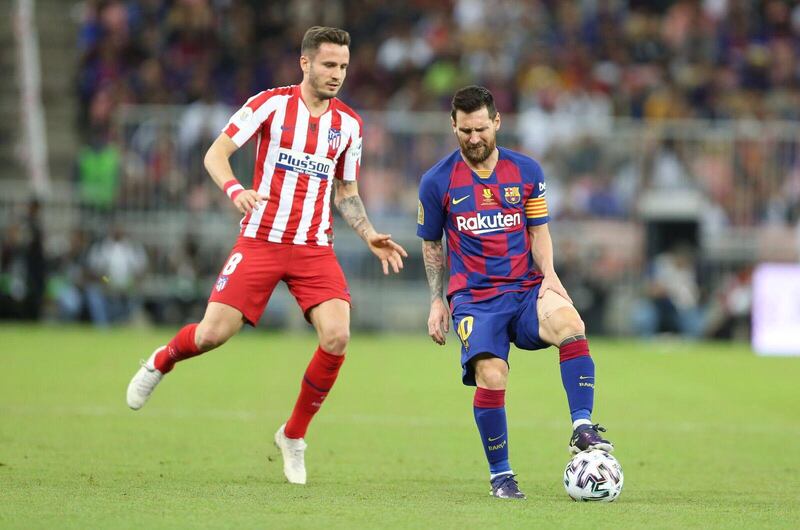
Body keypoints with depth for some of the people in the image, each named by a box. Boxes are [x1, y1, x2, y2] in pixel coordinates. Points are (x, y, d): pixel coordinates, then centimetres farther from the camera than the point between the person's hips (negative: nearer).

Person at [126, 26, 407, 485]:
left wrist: (370, 236, 6)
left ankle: (294, 435, 2)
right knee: (213, 334, -11)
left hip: (316, 249, 3)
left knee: (337, 336, -17)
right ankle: (160, 363, 27)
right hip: (261, 240, -3)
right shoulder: (271, 104, -4)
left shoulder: (348, 123, 7)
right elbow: (216, 154, -6)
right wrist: (236, 189, -26)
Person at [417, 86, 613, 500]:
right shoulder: (437, 181, 3)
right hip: (474, 296, -1)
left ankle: (582, 430, -31)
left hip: (526, 288, 1)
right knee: (491, 376, -24)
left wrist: (549, 275, -5)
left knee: (569, 322, -32)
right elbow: (431, 245, 15)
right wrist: (436, 301, 9)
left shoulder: (526, 171, 6)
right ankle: (499, 474, -5)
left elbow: (539, 231, 13)